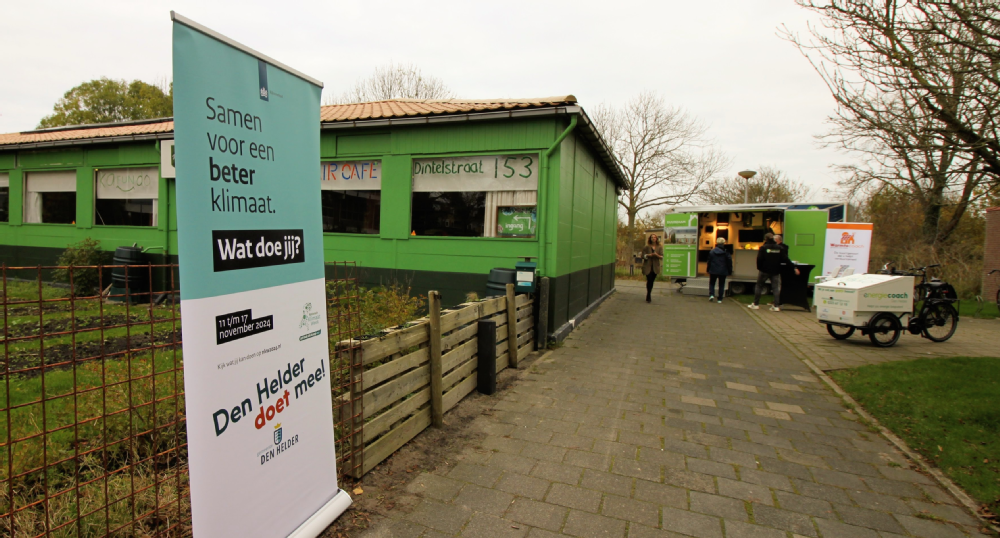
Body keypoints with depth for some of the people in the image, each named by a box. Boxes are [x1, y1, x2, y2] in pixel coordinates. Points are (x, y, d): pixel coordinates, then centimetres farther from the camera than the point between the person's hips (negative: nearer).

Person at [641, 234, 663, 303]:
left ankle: (648, 296, 20)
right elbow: (643, 256, 1)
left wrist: (657, 255, -18)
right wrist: (648, 255, -17)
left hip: (655, 267, 2)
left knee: (652, 281, 7)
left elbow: (662, 256, 2)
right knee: (649, 280, -12)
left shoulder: (660, 247, 7)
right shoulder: (646, 247, 2)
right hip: (648, 266, -2)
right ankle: (649, 296, -4)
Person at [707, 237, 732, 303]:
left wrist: (708, 270, 11)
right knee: (721, 285, 8)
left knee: (712, 283, 14)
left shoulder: (712, 251, -3)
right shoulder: (726, 252, -6)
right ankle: (720, 299, 8)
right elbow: (729, 262, -2)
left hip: (713, 271, 0)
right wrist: (730, 271, 7)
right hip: (723, 272, 0)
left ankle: (711, 295, -7)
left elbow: (709, 261, 2)